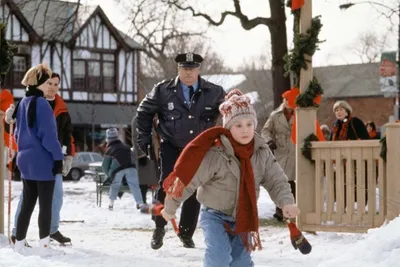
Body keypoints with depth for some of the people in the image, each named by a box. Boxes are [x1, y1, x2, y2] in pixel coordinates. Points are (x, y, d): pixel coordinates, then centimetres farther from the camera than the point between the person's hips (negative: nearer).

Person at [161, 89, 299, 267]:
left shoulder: (262, 152, -9)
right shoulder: (215, 153, -25)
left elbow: (276, 181, -5)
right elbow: (188, 180, -17)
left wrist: (286, 202, -25)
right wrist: (170, 207, -9)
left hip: (243, 218, 5)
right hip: (215, 216, -5)